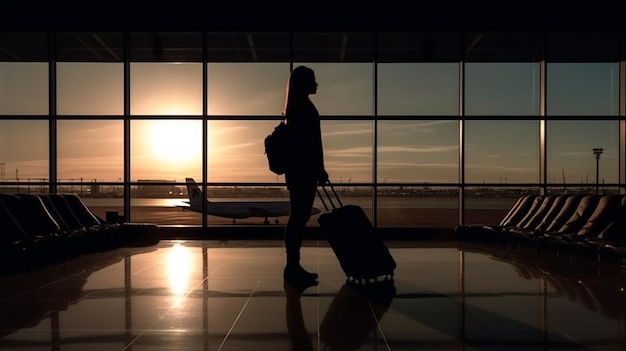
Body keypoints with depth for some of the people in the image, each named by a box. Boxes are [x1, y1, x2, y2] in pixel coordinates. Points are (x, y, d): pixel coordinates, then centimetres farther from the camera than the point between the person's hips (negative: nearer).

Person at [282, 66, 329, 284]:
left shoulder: (297, 106, 19)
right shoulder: (303, 106, -11)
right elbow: (309, 142, -17)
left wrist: (317, 169, 22)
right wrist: (319, 170, -15)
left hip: (298, 169, 10)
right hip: (303, 170, -10)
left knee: (298, 216, 10)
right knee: (299, 217, -7)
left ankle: (293, 266, 15)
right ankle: (293, 267, -2)